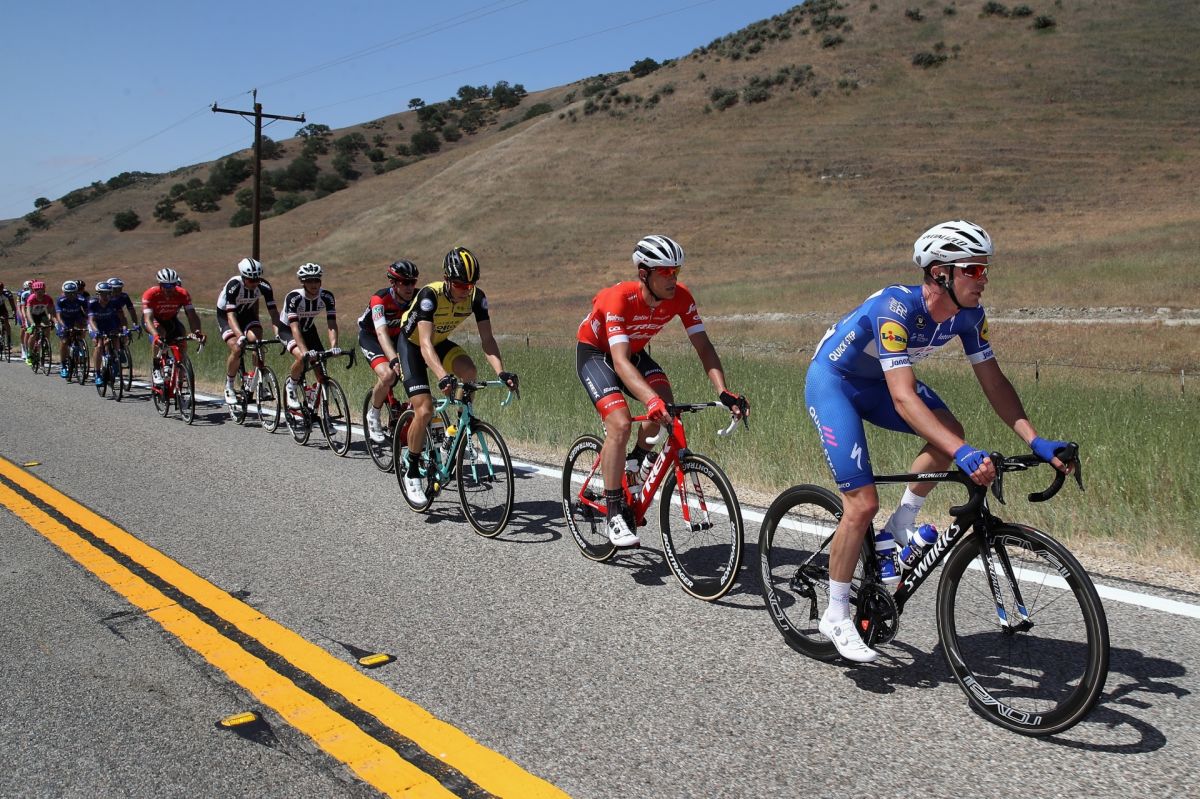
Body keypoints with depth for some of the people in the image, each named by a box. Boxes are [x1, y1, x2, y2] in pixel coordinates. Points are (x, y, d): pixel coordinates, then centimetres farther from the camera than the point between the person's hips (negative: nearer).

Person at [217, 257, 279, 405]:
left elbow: (273, 311, -24)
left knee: (257, 341, -23)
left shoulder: (264, 286, -24)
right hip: (225, 315, -3)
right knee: (236, 349, -22)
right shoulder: (233, 285, -33)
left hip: (247, 313, 3)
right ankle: (229, 387, -2)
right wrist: (240, 335, -54)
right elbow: (231, 315, -39)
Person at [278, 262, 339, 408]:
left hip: (309, 329, 4)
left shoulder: (327, 296, -23)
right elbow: (295, 328, -40)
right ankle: (291, 385, -2)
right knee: (302, 358, -31)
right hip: (287, 329, -4)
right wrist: (305, 351, -54)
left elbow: (332, 324, -29)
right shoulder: (293, 297, -33)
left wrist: (334, 346, -46)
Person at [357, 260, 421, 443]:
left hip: (397, 336, 5)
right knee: (388, 375, -28)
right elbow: (381, 333, -45)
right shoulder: (380, 299, -33)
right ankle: (373, 415, -3)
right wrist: (394, 359, -61)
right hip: (370, 337, -4)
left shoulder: (418, 297, -21)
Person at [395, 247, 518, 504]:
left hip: (440, 342, 4)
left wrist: (501, 371, -40)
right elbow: (425, 343, -42)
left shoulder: (476, 297, -21)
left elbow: (487, 339, -22)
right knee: (424, 411, -17)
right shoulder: (429, 295, -34)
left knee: (468, 370, -29)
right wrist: (443, 377, -58)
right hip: (412, 344, -4)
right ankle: (411, 471, 2)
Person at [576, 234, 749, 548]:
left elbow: (703, 346, -19)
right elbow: (620, 362, -45)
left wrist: (724, 392, -34)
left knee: (664, 399, -22)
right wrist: (651, 400, -59)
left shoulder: (680, 297, -21)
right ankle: (615, 513, -13)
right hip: (595, 352, -5)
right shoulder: (620, 298, -36)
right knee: (620, 423, -25)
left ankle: (637, 460, 7)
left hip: (634, 351, 5)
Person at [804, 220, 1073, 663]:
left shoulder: (968, 314, -12)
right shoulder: (895, 308, -35)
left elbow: (994, 382, -7)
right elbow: (903, 398, -42)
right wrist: (964, 454, -50)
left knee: (949, 432, -18)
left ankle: (899, 526, 4)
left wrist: (1036, 441, -20)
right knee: (862, 504, -13)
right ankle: (835, 616, 3)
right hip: (832, 379, -7)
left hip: (875, 382, 7)